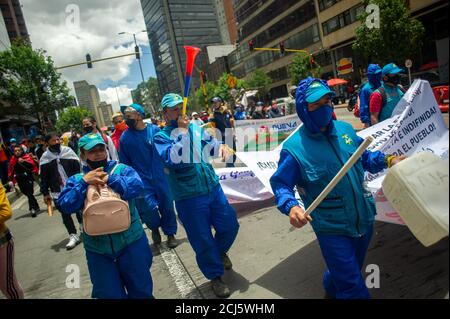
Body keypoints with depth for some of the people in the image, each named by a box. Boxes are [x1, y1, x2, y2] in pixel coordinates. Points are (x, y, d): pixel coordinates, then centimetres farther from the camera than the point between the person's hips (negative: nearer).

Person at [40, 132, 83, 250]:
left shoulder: (68, 151, -4)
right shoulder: (45, 158, -4)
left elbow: (78, 168, 0)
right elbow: (43, 178, 2)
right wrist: (45, 193, 0)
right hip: (58, 192, 0)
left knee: (79, 210, 14)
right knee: (65, 214, 5)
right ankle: (73, 236, 18)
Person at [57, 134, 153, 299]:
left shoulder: (121, 169, -2)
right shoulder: (77, 179, 5)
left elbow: (137, 186, -20)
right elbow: (65, 206, -9)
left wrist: (109, 178, -22)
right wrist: (84, 183, -18)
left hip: (130, 241, -2)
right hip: (97, 248, 2)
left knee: (141, 291, 14)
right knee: (110, 294, 16)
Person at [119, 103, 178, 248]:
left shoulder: (155, 130, -5)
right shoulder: (125, 137, -3)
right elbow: (125, 162, 3)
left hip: (160, 178, 1)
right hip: (142, 180, 0)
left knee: (167, 205, 9)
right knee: (149, 208, -10)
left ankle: (170, 233, 33)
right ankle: (155, 228, 24)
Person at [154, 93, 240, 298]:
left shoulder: (196, 127, 7)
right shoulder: (161, 137, -7)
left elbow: (212, 145, 7)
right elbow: (173, 159, -24)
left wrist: (221, 147, -16)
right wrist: (182, 131, -19)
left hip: (213, 187, 5)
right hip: (188, 197, -4)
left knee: (230, 225, 12)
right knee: (202, 239, 6)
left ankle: (220, 251, 45)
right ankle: (215, 276, 30)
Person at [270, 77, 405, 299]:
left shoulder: (345, 129, -1)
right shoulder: (294, 147, -18)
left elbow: (364, 158, 14)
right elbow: (280, 184, -14)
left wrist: (387, 160, -4)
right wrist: (290, 206, -32)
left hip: (364, 218, 6)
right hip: (332, 228, -6)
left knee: (348, 270, 29)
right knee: (354, 288, 3)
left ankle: (332, 289, 59)